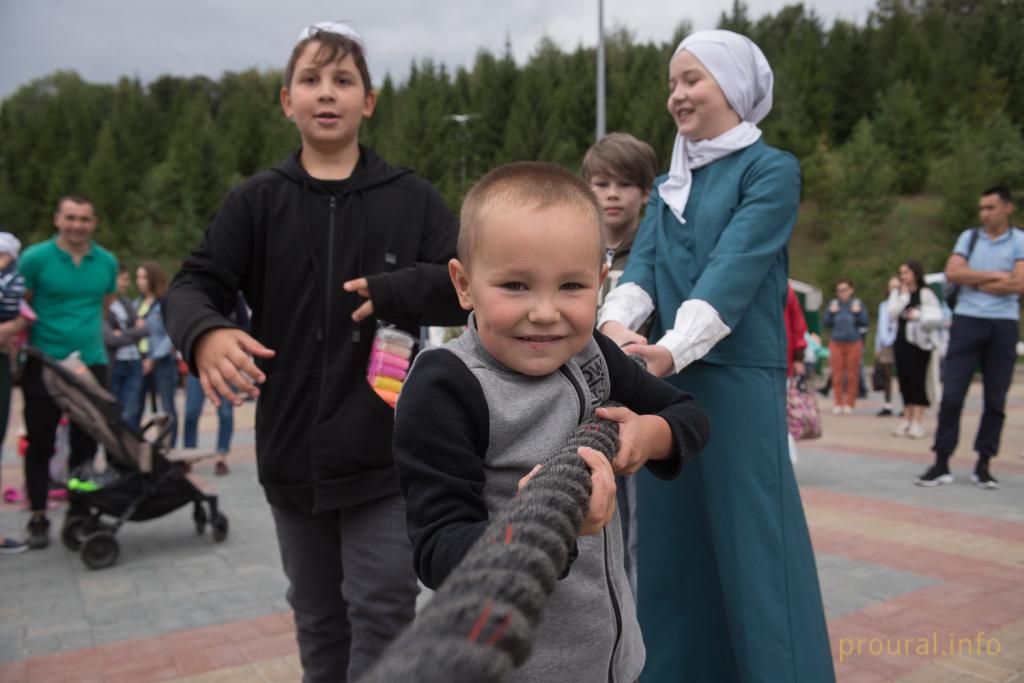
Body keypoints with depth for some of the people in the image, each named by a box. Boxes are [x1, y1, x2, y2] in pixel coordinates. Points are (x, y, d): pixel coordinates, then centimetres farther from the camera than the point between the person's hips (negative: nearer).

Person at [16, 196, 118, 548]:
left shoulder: (107, 262, 5)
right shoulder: (35, 258, -5)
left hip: (91, 364, 3)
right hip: (44, 365, -3)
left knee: (85, 443, 8)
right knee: (40, 444, 4)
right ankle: (38, 518, 15)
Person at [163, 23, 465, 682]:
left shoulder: (411, 198, 1)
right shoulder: (257, 200, 4)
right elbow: (194, 286, -4)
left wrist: (390, 290, -19)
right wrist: (205, 332, -26)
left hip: (386, 453, -2)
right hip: (292, 454, 2)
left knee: (381, 615, 2)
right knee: (318, 619, 18)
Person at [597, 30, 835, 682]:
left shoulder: (771, 170, -3)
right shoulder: (668, 187, 15)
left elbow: (733, 270, -18)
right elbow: (642, 266, 0)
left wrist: (670, 349, -33)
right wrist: (615, 325, -22)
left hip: (739, 382, -6)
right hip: (666, 381, 6)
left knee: (751, 548, -2)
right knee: (670, 548, 12)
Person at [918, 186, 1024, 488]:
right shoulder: (969, 237, 10)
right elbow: (952, 273, -5)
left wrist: (974, 282, -4)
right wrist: (995, 276, -7)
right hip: (967, 321, 1)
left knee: (995, 399, 4)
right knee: (951, 394, -5)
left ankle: (983, 464, 13)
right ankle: (941, 463, 0)